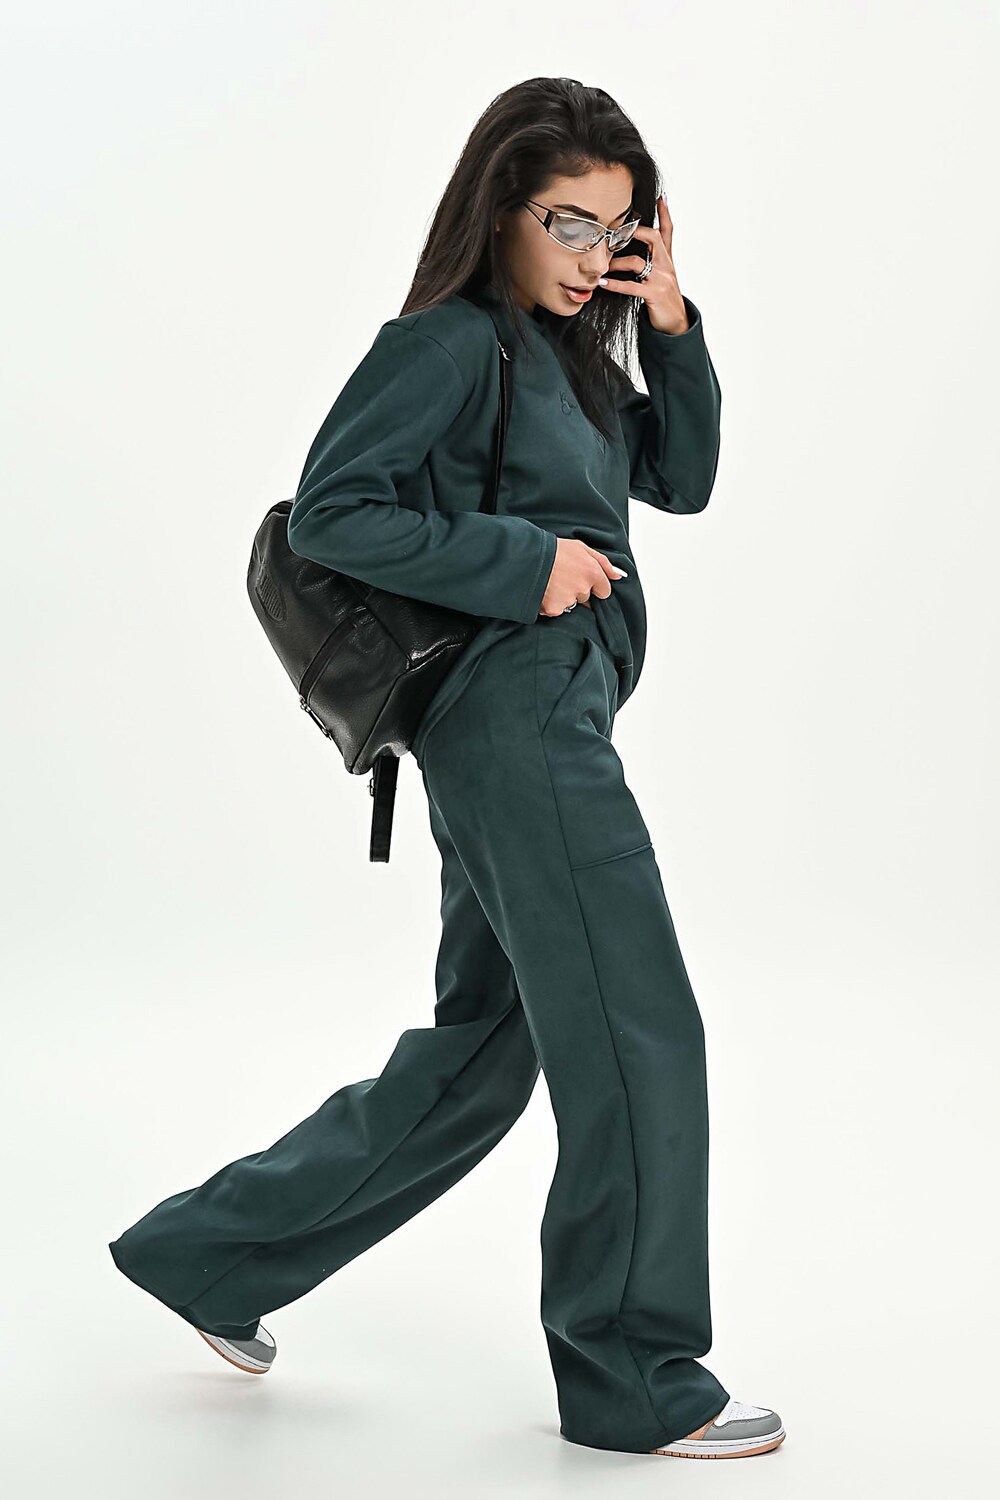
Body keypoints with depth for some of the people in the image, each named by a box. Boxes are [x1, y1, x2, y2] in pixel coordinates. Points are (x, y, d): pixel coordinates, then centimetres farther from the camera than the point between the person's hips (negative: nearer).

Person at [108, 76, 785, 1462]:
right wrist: (524, 560, -17)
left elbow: (680, 480, 20)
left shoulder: (566, 349, 17)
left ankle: (212, 1251, 23)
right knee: (637, 1039, -4)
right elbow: (329, 513, -16)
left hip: (545, 734, 10)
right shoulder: (448, 341, -9)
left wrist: (673, 329, 7)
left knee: (480, 1051, 14)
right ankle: (634, 1376, 9)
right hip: (516, 719, -10)